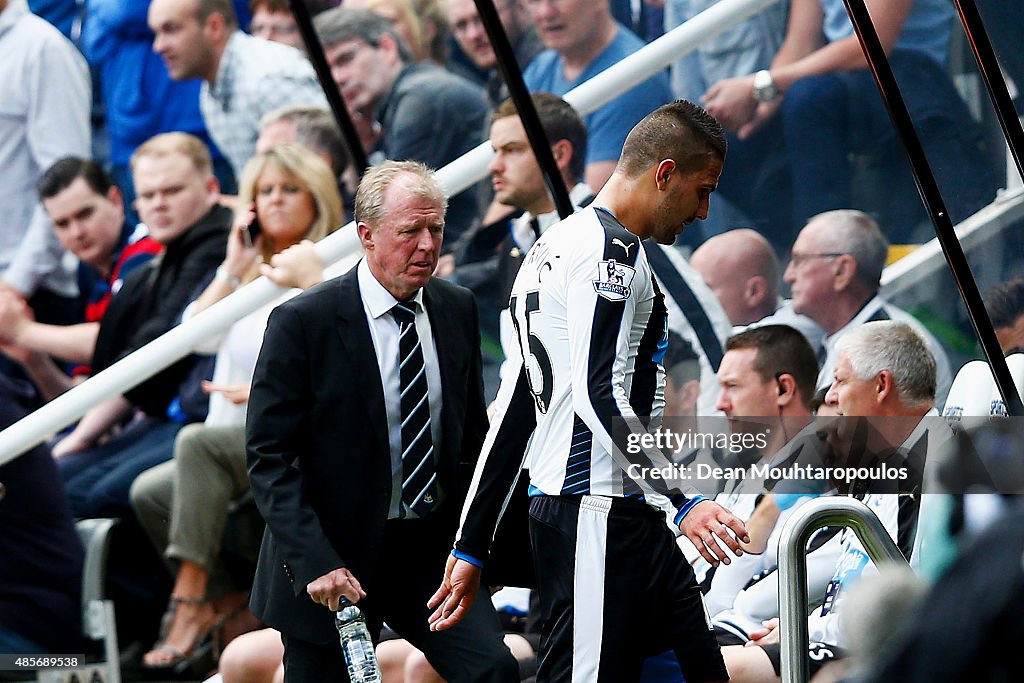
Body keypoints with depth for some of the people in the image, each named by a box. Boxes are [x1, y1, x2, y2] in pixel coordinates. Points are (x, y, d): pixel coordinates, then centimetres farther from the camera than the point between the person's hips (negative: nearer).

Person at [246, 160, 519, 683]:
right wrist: (315, 562, -21)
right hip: (336, 557, -4)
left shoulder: (457, 311, 7)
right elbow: (269, 457, -12)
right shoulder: (302, 323, -10)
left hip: (434, 547, 4)